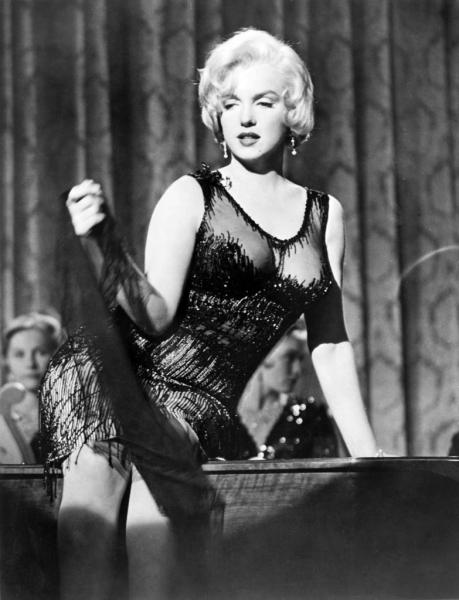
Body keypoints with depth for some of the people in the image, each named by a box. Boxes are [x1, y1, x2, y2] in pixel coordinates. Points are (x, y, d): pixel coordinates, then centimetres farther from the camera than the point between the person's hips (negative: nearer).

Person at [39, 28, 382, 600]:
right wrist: (105, 245, -24)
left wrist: (368, 457, 16)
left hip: (200, 401, 2)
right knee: (96, 473, -29)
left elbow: (330, 344, 18)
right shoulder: (191, 196, 3)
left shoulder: (324, 215, 14)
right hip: (115, 366, -2)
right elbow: (154, 317, -7)